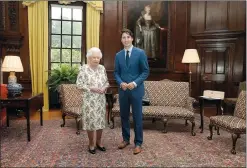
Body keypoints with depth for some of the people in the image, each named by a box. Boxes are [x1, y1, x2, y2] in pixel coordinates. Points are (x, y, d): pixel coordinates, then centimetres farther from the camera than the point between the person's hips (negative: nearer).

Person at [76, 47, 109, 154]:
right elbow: (79, 84, -11)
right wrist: (92, 88, -19)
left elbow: (107, 82, 12)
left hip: (101, 99, 5)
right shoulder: (84, 69, -9)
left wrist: (105, 87, -9)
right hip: (89, 100, -5)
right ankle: (91, 144, 20)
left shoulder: (102, 68, 6)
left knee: (100, 119, 11)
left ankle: (99, 142, 29)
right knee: (90, 120, 2)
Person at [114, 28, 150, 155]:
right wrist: (121, 83, -10)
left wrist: (135, 83, -16)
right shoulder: (118, 55, 7)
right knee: (124, 116, 13)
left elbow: (146, 71, -5)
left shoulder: (140, 53, -5)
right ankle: (125, 139, 30)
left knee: (137, 117, 3)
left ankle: (138, 143, 17)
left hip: (136, 90, -3)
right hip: (123, 90, 4)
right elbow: (116, 73, 9)